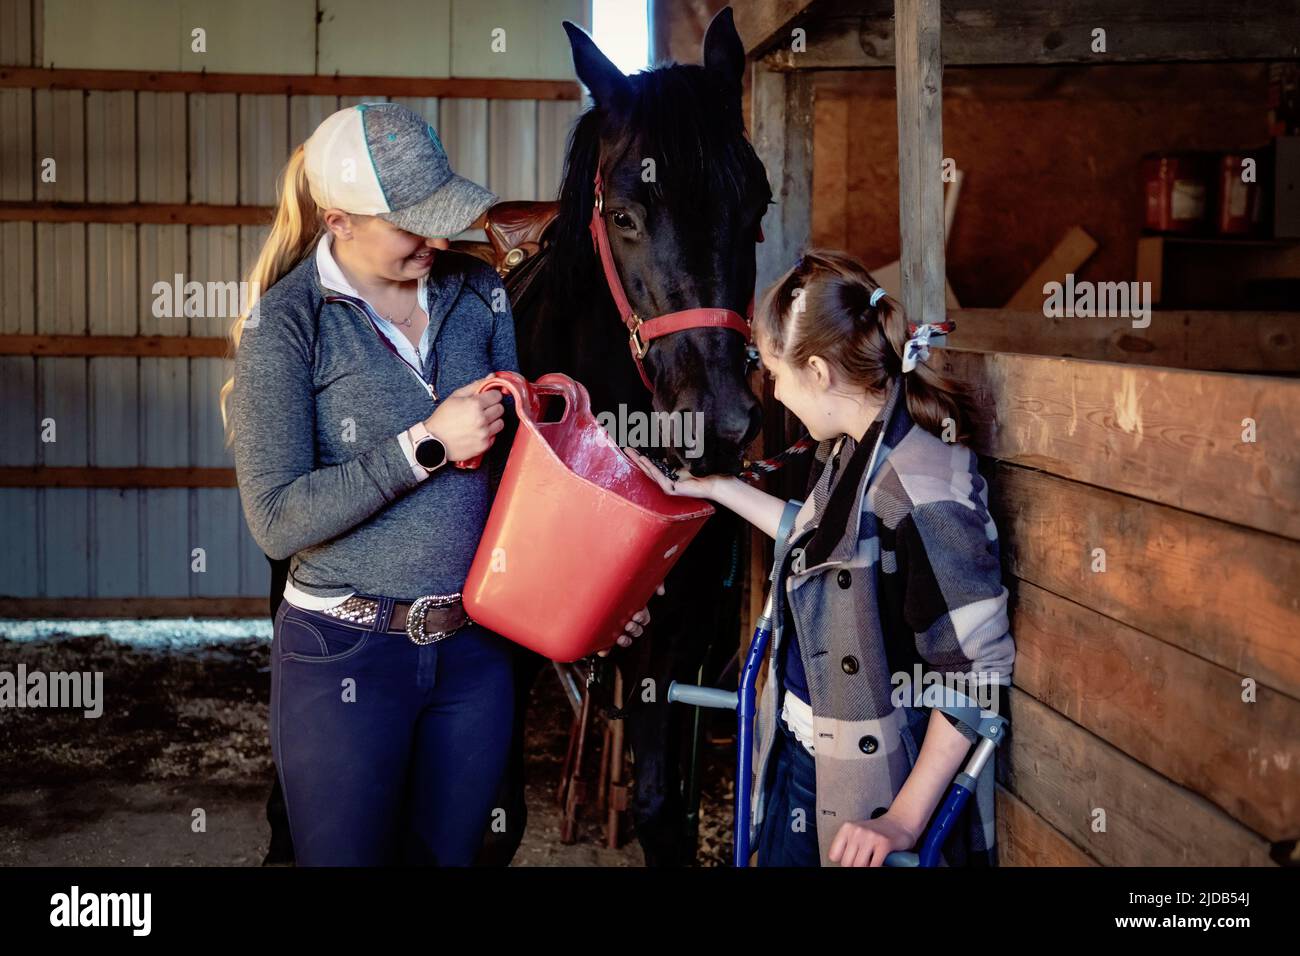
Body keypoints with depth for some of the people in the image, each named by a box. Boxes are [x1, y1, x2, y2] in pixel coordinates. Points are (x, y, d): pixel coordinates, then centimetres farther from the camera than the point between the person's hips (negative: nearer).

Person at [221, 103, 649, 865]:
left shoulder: (479, 293, 1)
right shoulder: (284, 325, -12)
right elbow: (277, 520, -18)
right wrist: (426, 445, -22)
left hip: (476, 649, 4)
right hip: (348, 656, -4)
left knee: (454, 851, 18)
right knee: (351, 852, 10)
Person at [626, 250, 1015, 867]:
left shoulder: (920, 484, -27)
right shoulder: (853, 450, 1)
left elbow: (978, 667, -25)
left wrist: (904, 818, -22)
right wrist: (715, 488, 21)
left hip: (867, 790, -8)